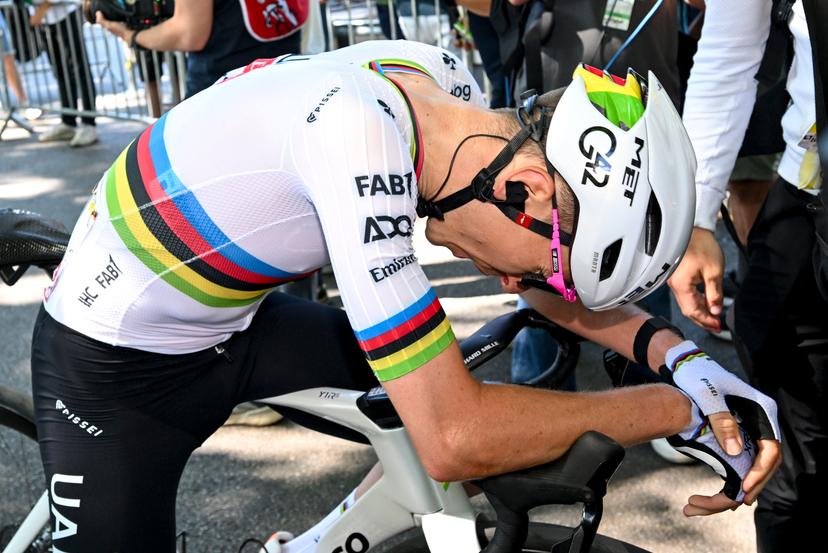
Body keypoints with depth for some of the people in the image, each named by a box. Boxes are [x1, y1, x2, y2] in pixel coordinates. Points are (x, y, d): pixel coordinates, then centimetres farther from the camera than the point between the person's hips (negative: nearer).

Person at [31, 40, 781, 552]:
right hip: (112, 363, -6)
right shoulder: (359, 138, -37)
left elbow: (555, 288, 1)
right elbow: (454, 441, -36)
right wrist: (681, 409, -26)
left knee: (446, 399, 0)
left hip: (236, 324, 7)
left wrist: (673, 351, -14)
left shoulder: (445, 83, -12)